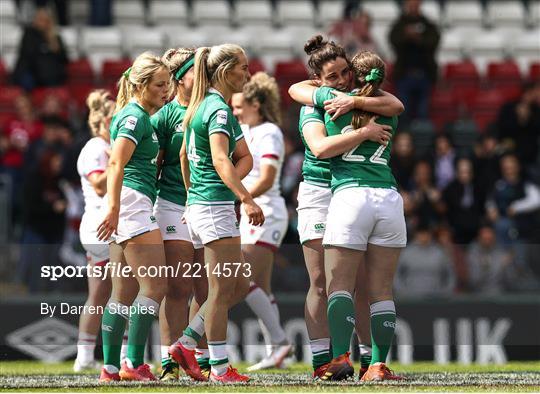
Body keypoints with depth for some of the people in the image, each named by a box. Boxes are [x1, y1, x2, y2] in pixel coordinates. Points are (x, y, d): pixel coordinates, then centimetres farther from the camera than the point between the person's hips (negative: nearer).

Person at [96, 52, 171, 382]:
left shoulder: (141, 116, 20)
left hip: (131, 209, 10)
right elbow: (116, 164, -21)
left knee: (125, 291, 10)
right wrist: (113, 208, -29)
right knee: (157, 285, -13)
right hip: (133, 203, -10)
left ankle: (111, 367, 11)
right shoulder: (135, 117, -10)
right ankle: (134, 364, -16)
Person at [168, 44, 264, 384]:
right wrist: (247, 199, -33)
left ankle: (186, 344, 13)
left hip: (199, 205, 10)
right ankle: (220, 368, -2)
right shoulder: (218, 109, -14)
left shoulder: (203, 106, 16)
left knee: (239, 286, 13)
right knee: (222, 289, -5)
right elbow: (221, 160, -26)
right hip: (215, 207, -10)